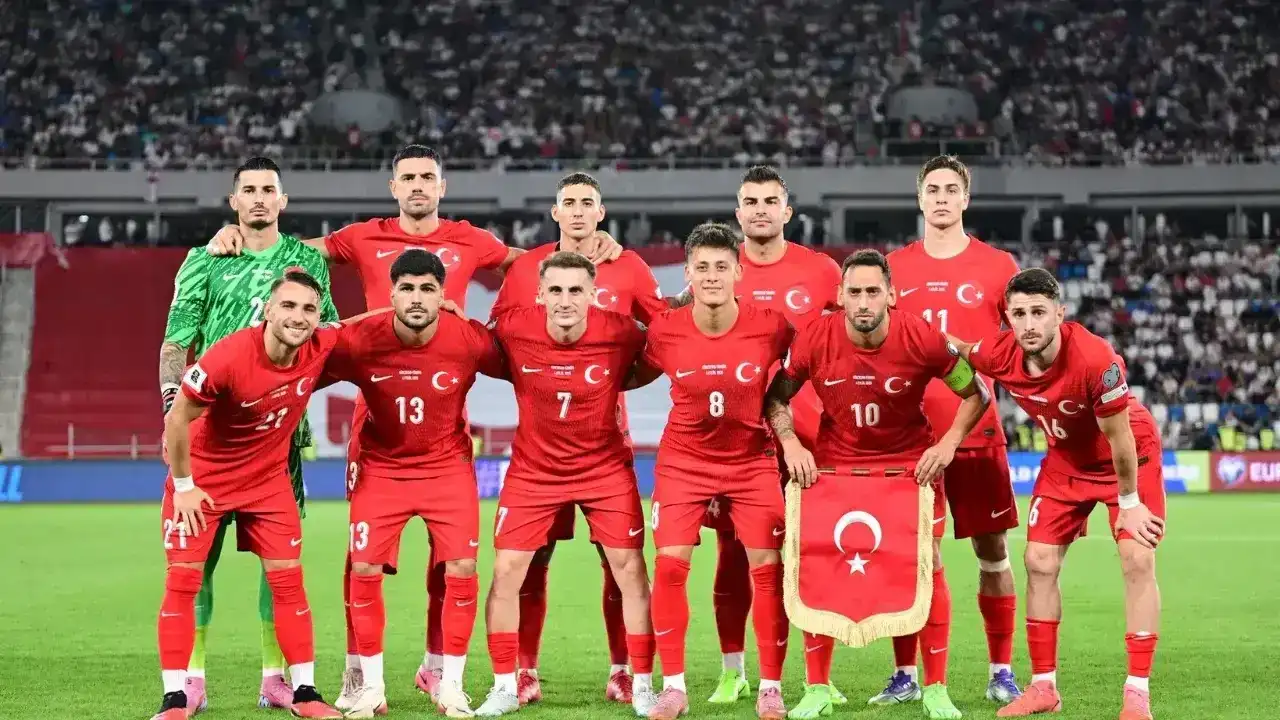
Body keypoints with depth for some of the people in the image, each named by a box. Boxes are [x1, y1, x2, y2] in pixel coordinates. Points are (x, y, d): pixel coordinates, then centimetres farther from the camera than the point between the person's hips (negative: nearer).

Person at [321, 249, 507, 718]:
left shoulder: (470, 340, -19)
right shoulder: (359, 341, -20)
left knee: (462, 568, -9)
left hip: (448, 465, 0)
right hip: (381, 466, 0)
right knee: (365, 569, -6)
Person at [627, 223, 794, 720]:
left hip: (753, 460, 0)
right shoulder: (665, 333, -14)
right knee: (670, 564, -8)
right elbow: (632, 377, 4)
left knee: (768, 567, -4)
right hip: (684, 461, 0)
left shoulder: (771, 328, -17)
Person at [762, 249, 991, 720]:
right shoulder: (814, 339, -18)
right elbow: (776, 396, -1)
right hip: (834, 463, 1)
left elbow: (976, 394, -6)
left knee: (927, 564, -3)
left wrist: (948, 443, -17)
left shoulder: (922, 338, -20)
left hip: (910, 463, -1)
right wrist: (790, 444, -15)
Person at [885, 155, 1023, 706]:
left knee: (992, 551, 3)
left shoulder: (997, 266, 3)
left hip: (977, 428, -1)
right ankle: (905, 675, 9)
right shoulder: (893, 268, 7)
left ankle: (1001, 673, 12)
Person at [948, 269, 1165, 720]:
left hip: (1132, 453, -5)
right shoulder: (999, 355, -24)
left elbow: (1118, 437, -25)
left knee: (1138, 559, -14)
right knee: (1039, 561, 1)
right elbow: (953, 348, 1)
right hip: (1066, 460, 5)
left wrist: (1129, 502, -16)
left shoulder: (1095, 358, -37)